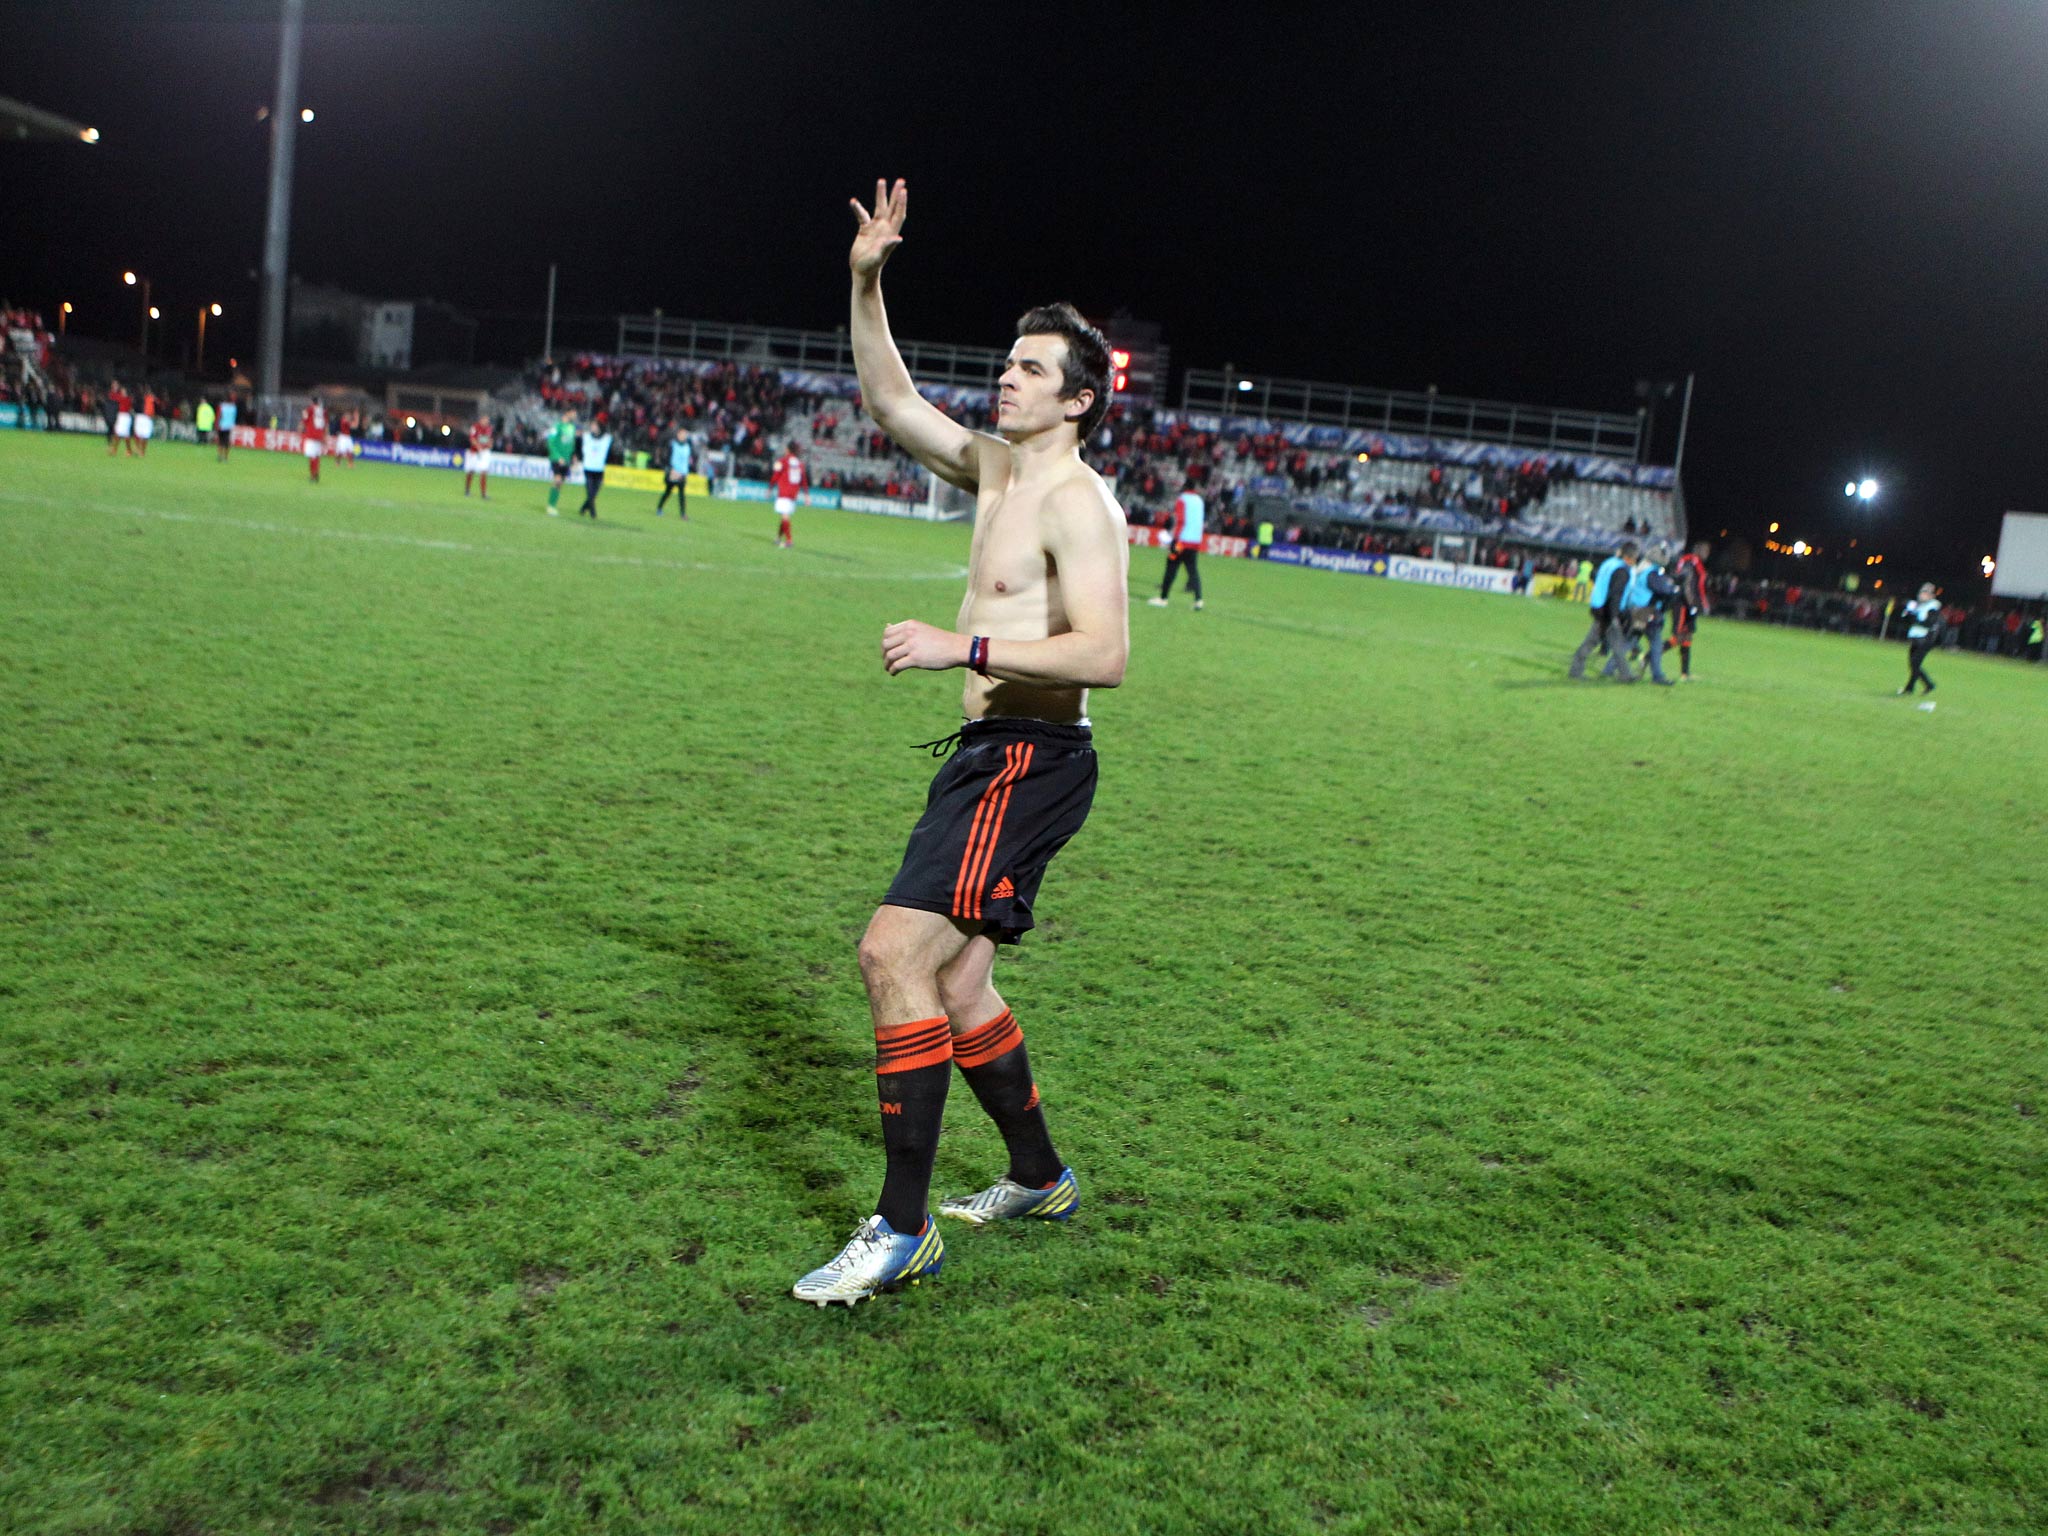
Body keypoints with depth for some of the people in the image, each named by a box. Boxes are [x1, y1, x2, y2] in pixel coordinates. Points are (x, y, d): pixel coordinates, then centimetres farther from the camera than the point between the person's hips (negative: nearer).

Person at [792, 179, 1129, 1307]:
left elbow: (1104, 653, -24)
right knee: (953, 981, 15)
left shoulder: (1076, 502, -13)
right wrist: (867, 285, 9)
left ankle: (903, 1228, -12)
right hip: (989, 752, 10)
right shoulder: (991, 467, 14)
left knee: (893, 952, -19)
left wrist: (962, 647, -26)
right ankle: (1039, 1179, 33)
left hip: (1031, 758, -10)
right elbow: (889, 401, 20)